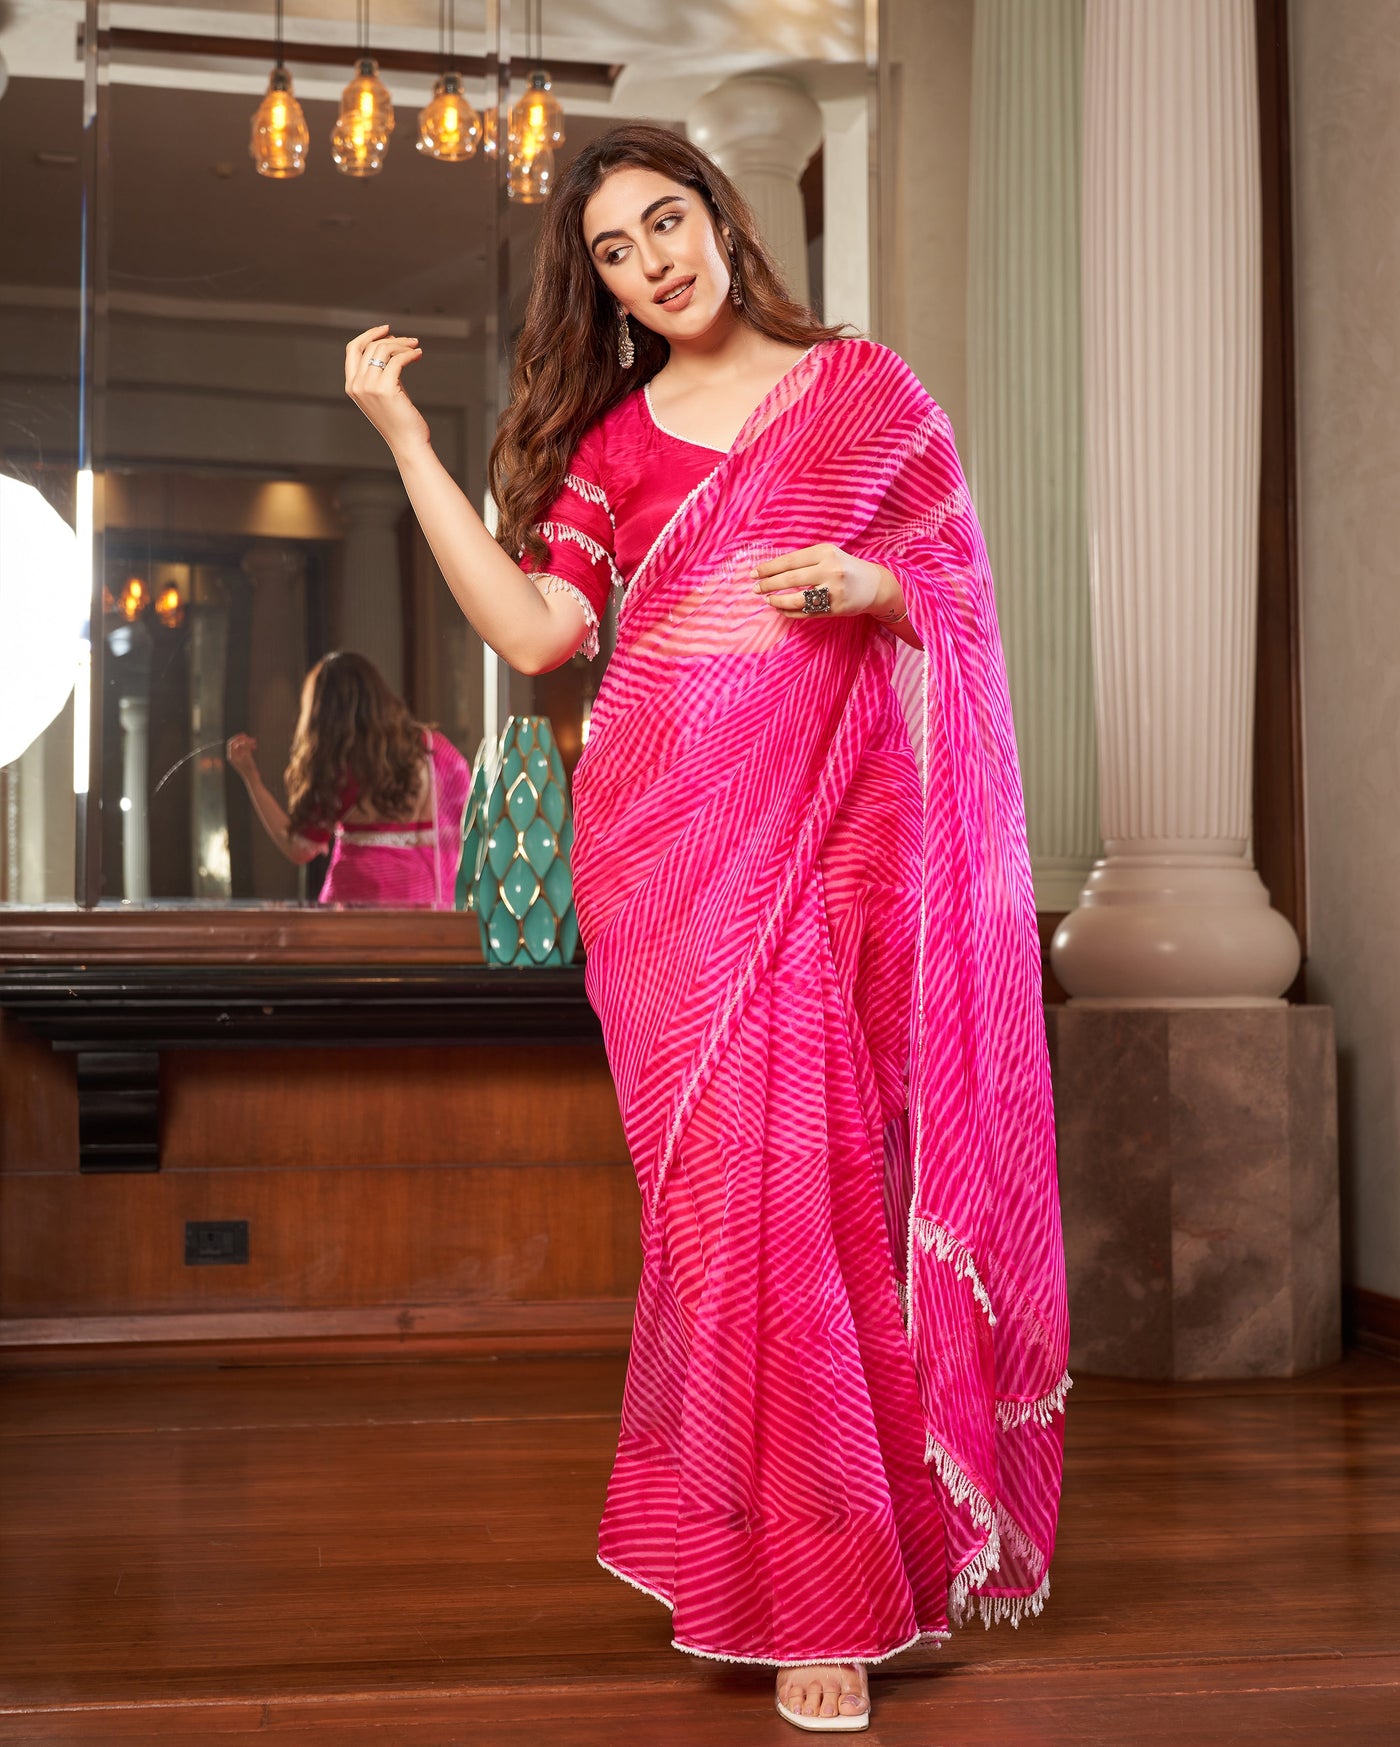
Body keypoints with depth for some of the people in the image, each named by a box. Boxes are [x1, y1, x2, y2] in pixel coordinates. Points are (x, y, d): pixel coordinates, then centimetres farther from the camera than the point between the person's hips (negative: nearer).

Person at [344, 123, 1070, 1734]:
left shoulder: (868, 388, 11)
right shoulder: (605, 439, 14)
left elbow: (963, 596, 11)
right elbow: (535, 629, 1)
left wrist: (866, 587, -11)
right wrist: (406, 444, 1)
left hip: (838, 825, -1)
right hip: (669, 837, 1)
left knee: (826, 1167, -4)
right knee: (730, 1178, -4)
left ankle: (837, 1546, 15)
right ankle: (810, 1591, 8)